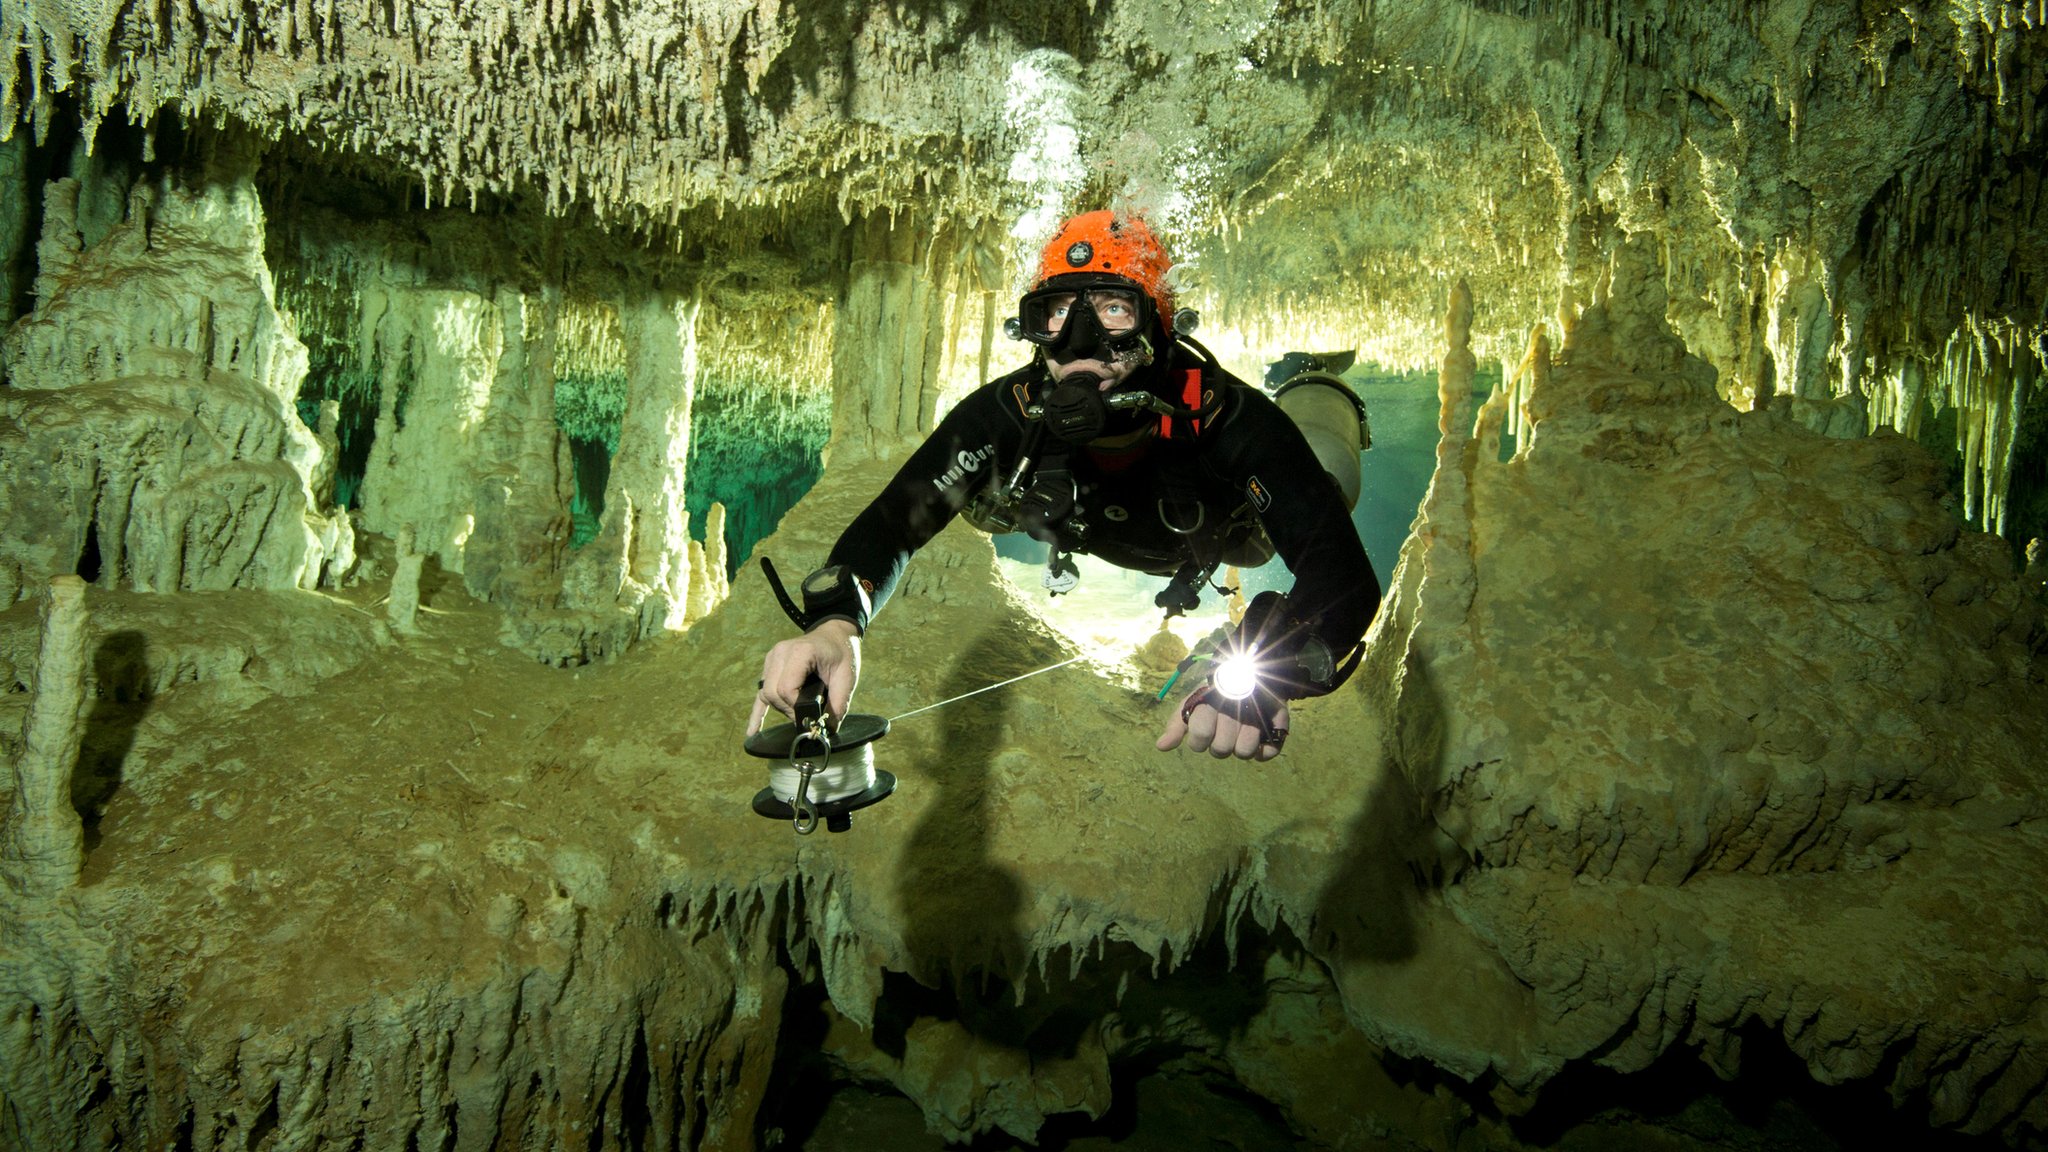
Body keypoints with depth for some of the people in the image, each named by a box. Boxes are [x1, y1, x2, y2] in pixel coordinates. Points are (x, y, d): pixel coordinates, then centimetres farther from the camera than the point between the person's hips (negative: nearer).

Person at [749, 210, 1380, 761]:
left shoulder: (1223, 414, -47)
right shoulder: (1007, 414, -41)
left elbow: (1342, 565, -54)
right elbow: (891, 522, -42)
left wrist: (1264, 672, -75)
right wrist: (834, 623, -65)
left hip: (1218, 535, -3)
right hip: (1092, 535, 3)